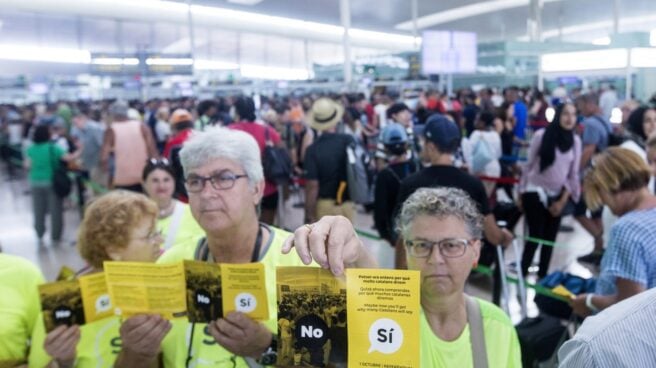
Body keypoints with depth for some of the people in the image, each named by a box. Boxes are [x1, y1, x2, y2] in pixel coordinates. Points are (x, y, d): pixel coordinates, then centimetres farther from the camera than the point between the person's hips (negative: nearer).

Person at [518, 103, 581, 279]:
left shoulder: (575, 141, -1)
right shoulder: (541, 135, -11)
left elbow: (573, 174, 3)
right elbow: (529, 165, -3)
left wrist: (563, 200, -2)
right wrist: (521, 193, 0)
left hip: (557, 195, 4)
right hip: (535, 192, -4)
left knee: (550, 239, 9)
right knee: (535, 236, -6)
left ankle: (542, 276, 22)